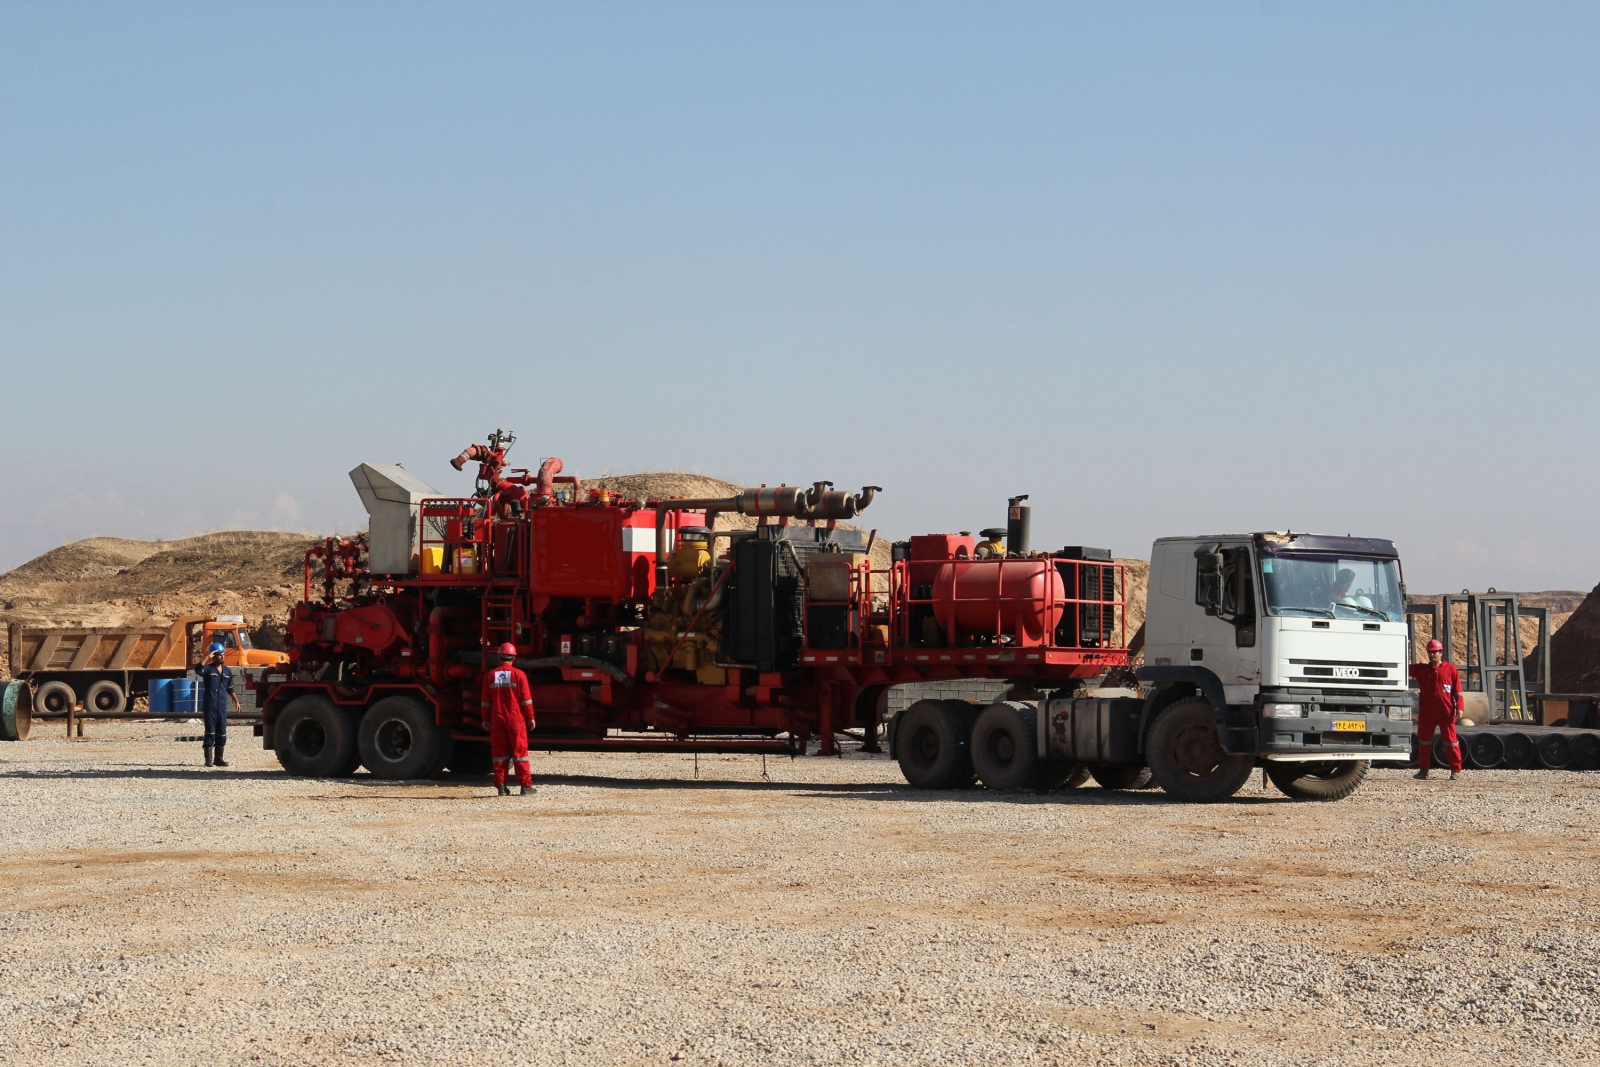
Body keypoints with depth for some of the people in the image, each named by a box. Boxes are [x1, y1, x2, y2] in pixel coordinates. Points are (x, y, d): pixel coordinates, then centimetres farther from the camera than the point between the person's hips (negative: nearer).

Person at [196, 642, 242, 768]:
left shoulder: (227, 672, 14)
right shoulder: (208, 669, -2)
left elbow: (230, 689, 22)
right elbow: (198, 670, -25)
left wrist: (236, 701, 17)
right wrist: (207, 658, -24)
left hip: (222, 706, 5)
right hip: (210, 705, -5)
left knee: (222, 732, 6)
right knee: (210, 731, -4)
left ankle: (219, 758, 13)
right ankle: (208, 759, -2)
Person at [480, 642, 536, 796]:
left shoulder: (490, 675, 2)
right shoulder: (518, 675, -6)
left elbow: (486, 701, 5)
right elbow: (526, 699, -6)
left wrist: (486, 719, 13)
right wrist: (530, 718, 2)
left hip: (497, 720, 2)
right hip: (516, 719, -2)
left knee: (499, 752, 6)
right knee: (519, 751, 1)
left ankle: (501, 786, 5)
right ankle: (525, 785, 0)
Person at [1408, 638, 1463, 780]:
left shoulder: (1451, 669, 1)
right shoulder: (1421, 669, 9)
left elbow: (1457, 690, -1)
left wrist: (1459, 707, -8)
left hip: (1446, 712, -4)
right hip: (1426, 711, 4)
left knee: (1450, 739, -1)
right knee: (1424, 739, 10)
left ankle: (1456, 770, 4)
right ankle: (1423, 769, 21)